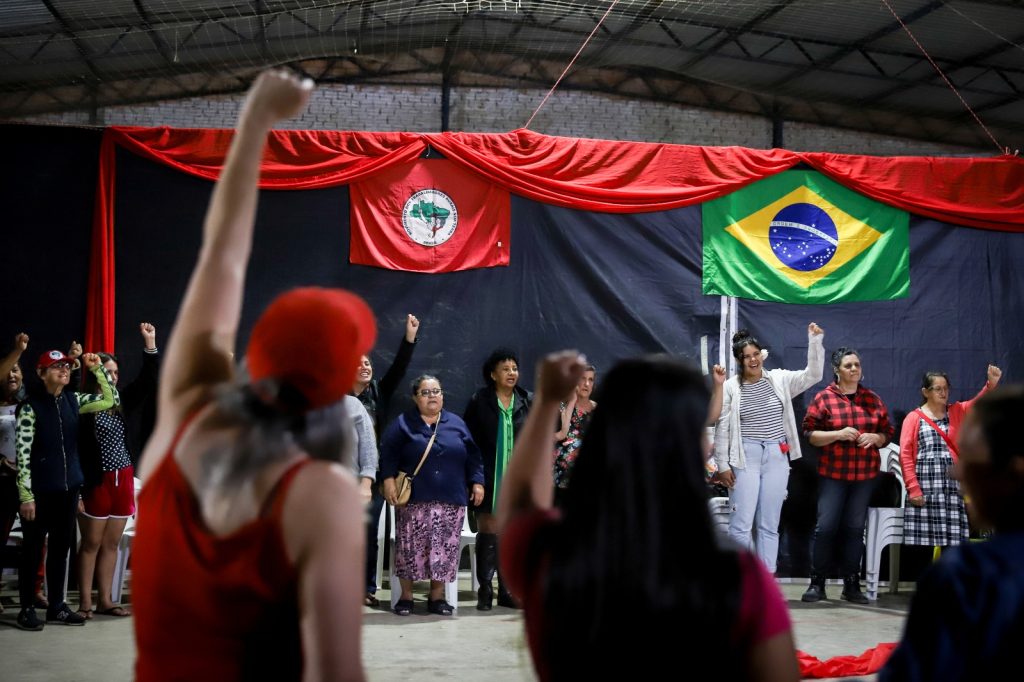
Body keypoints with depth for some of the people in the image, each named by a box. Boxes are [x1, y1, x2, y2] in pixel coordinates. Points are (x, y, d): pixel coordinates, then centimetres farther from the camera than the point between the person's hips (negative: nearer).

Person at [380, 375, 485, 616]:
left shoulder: (457, 424, 13)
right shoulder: (402, 423, 5)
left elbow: (472, 456, 13)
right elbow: (388, 454, -1)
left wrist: (477, 482, 6)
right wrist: (389, 480, -12)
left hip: (450, 500, 2)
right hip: (413, 499, -2)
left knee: (445, 549, 0)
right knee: (410, 547, -3)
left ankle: (437, 597, 11)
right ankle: (405, 596, 9)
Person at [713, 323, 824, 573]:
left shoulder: (779, 380, 5)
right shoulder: (730, 388, -2)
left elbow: (813, 375, -2)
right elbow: (722, 429, -1)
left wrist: (815, 342, -13)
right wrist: (723, 465, -4)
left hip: (777, 458, 2)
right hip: (745, 458, -2)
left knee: (769, 526, 7)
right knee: (740, 526, -5)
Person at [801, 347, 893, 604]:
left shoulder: (873, 399, 9)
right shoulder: (824, 398, -1)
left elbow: (888, 432, 15)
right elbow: (810, 434, -2)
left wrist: (875, 438, -7)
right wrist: (838, 434, -16)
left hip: (865, 474, 3)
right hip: (832, 473, -3)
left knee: (855, 528, 5)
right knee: (825, 526, -6)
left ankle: (851, 584, 13)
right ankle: (817, 583, 3)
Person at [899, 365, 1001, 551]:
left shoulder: (957, 412, 15)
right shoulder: (914, 418, 5)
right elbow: (905, 455, -1)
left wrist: (991, 384, -23)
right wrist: (913, 487, -11)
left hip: (952, 483, 3)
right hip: (924, 483, -3)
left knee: (953, 539, -1)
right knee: (922, 539, -6)